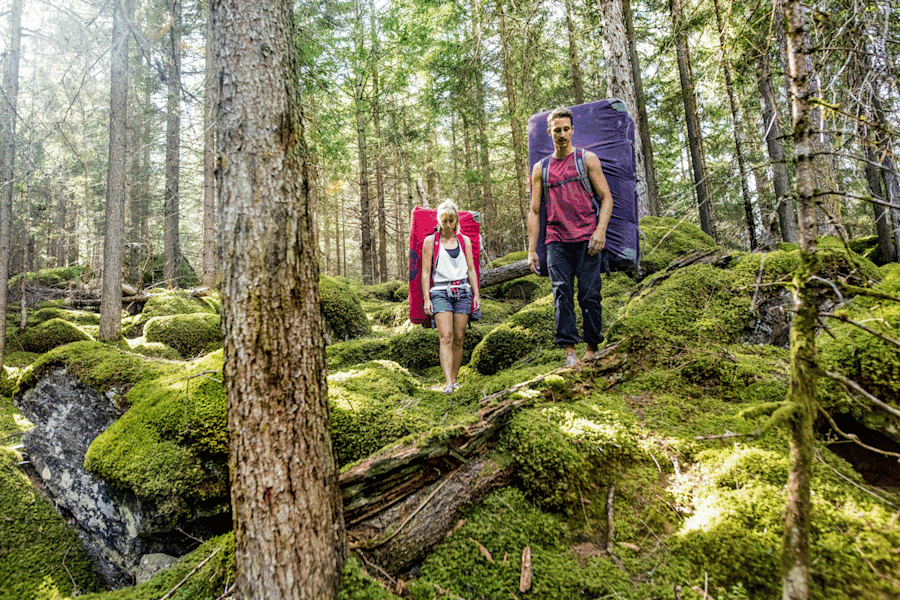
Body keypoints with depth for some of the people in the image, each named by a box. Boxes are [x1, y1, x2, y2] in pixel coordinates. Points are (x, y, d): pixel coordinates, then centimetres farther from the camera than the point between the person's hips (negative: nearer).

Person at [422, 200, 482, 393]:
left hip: (463, 291, 3)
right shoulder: (430, 241, 6)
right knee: (446, 337, -16)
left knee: (458, 339, 1)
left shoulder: (465, 240, 14)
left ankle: (454, 379, 13)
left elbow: (471, 269, 14)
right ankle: (448, 383, -23)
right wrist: (426, 298, -6)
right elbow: (425, 272, 2)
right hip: (440, 292, -3)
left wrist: (476, 294, 6)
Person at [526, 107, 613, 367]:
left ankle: (592, 349, 7)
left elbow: (606, 197, 5)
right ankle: (569, 351, -7)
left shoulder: (587, 159, 10)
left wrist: (600, 231, -11)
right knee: (561, 294, -8)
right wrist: (531, 250, 8)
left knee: (589, 295, -4)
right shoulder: (540, 169, 16)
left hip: (587, 239, -2)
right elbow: (534, 211, 15)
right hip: (556, 242, 2)